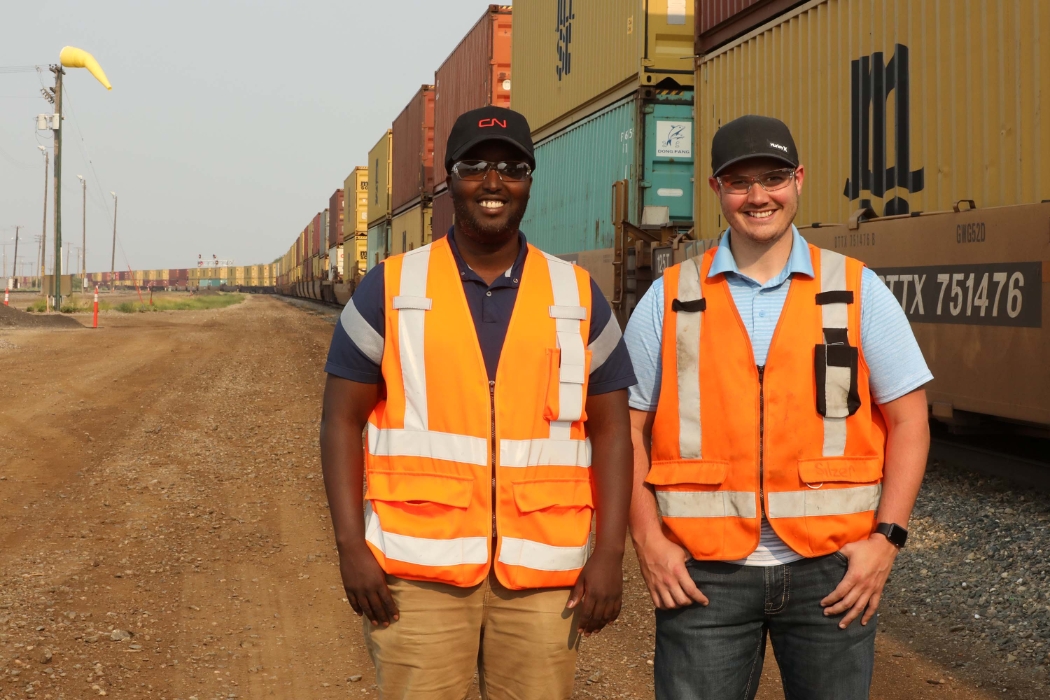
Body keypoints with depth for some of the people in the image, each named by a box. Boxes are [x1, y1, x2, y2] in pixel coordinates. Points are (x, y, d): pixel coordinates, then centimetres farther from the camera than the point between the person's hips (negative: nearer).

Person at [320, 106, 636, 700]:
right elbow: (342, 421, 3)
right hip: (418, 569, -1)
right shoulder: (391, 288, 3)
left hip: (543, 573, 2)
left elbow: (611, 430, 7)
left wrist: (610, 553, -1)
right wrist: (351, 546, -5)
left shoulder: (578, 295, 7)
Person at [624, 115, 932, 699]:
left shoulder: (858, 290, 4)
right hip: (703, 573, 0)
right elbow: (629, 427, 5)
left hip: (833, 571, 0)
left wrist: (887, 537, -5)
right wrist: (649, 541, -4)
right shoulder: (669, 299, 4)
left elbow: (908, 418, 4)